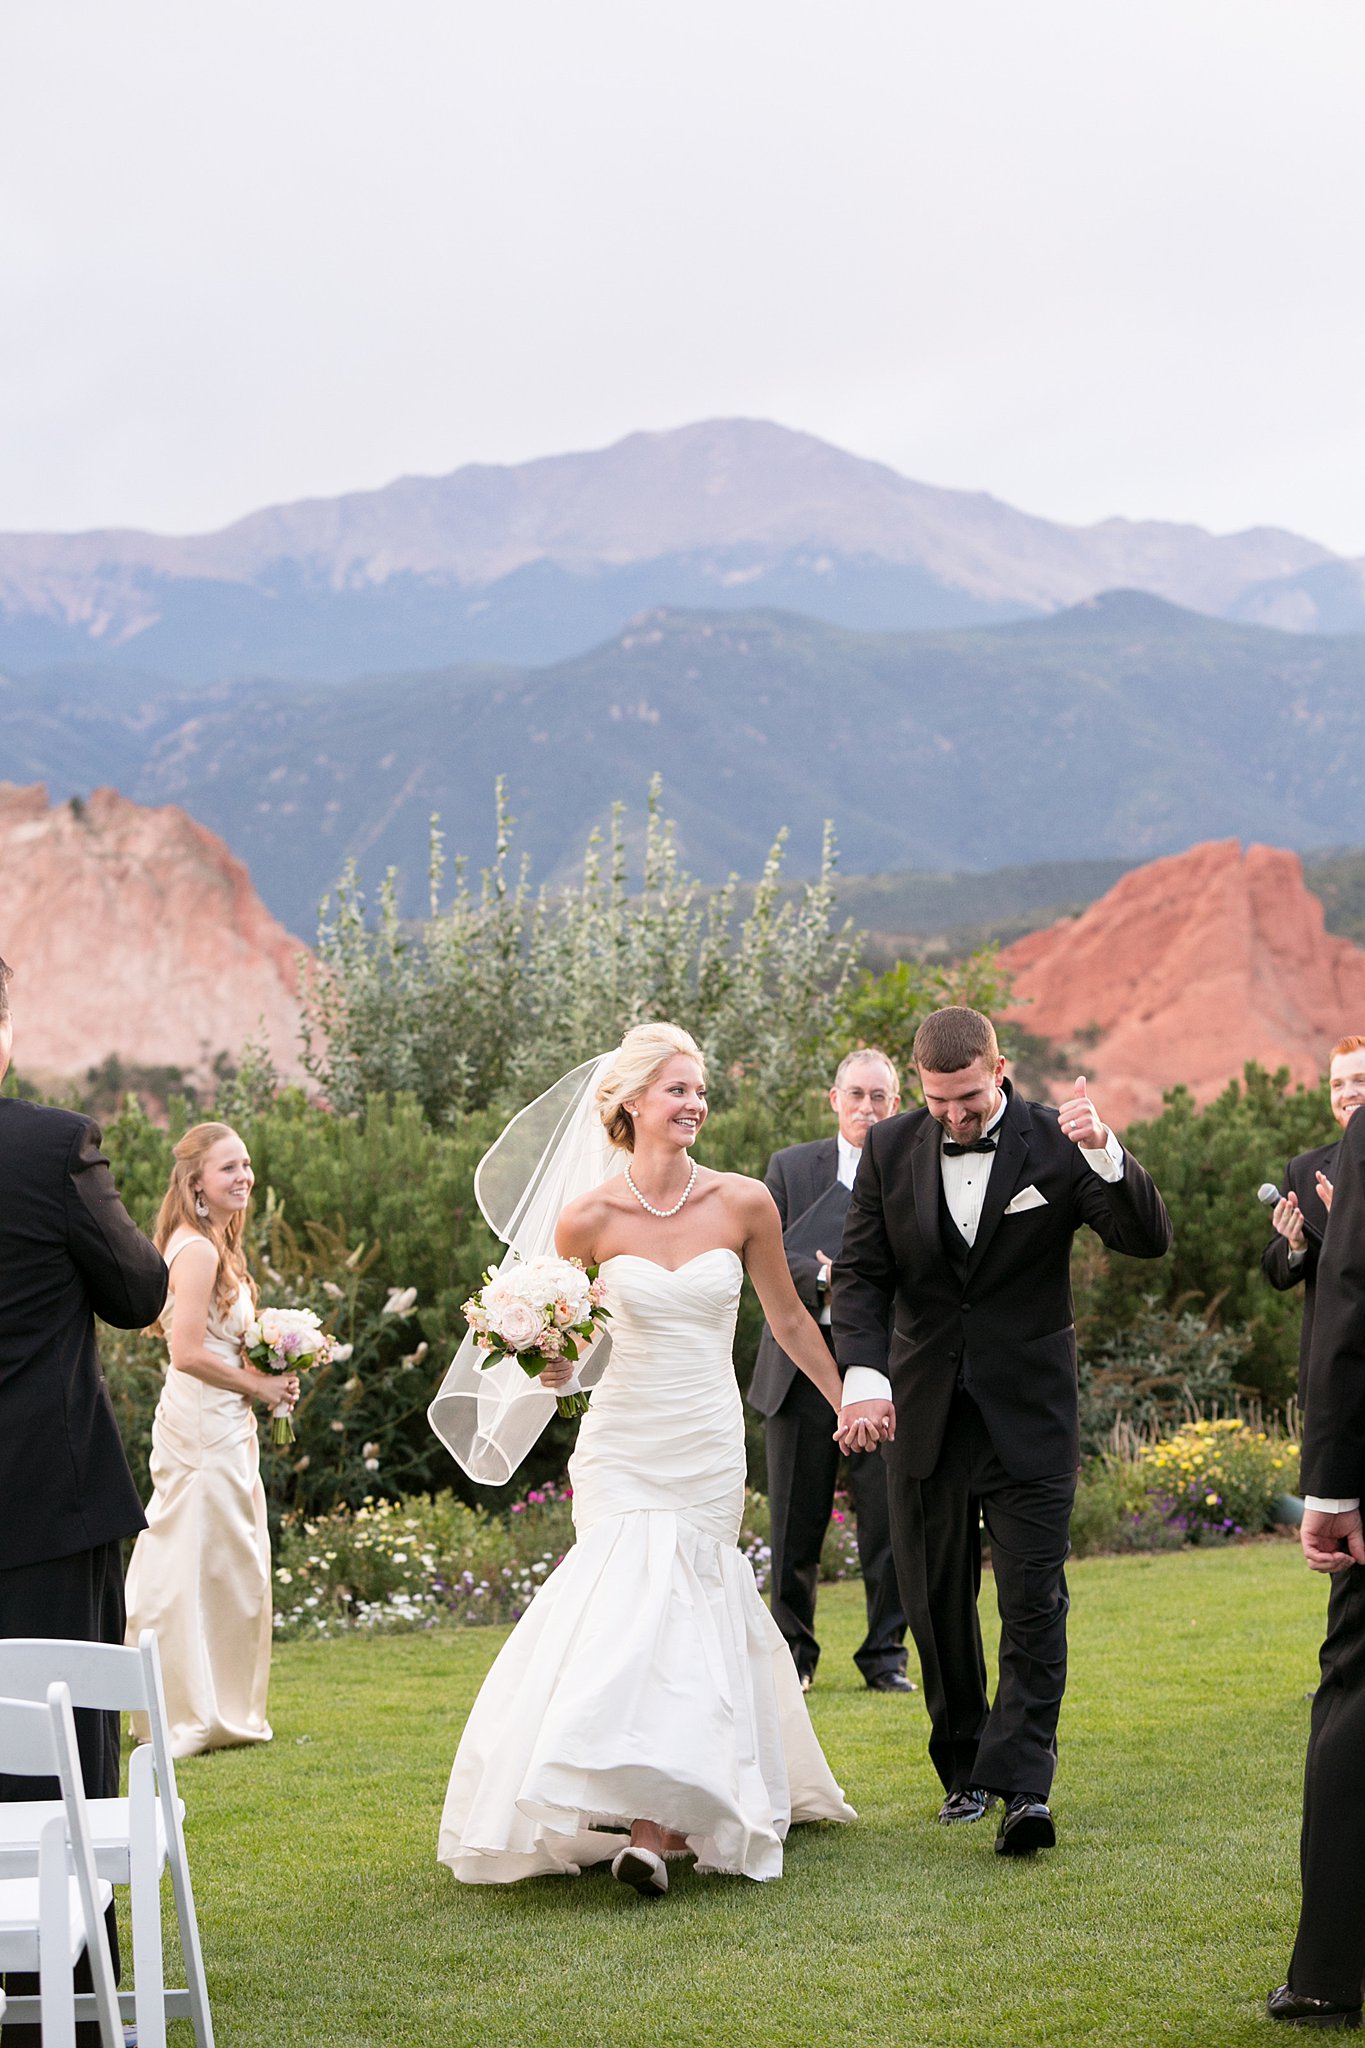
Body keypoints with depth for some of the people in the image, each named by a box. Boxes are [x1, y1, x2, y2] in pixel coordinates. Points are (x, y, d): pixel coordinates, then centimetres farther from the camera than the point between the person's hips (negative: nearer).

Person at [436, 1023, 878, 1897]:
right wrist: (551, 1360, -7)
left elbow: (789, 1318, 10)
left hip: (708, 1447, 1)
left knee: (680, 1607, -4)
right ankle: (663, 1807, 7)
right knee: (632, 1604, -8)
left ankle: (657, 1829, -5)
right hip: (622, 1444, 0)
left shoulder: (744, 1203, -5)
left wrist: (847, 1405, 17)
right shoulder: (591, 1217, -7)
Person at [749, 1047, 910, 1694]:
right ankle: (793, 1652, 20)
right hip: (802, 1367, 1)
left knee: (889, 1520, -2)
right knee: (796, 1525, 6)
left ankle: (884, 1655, 11)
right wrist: (825, 1282, -15)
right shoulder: (791, 1167, 9)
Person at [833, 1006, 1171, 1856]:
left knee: (1033, 1602, -10)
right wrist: (863, 1372, -14)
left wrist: (1107, 1154, -29)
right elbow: (862, 1273, 2)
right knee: (937, 1601, 10)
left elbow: (1149, 1238, -13)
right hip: (924, 1410, 3)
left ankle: (1022, 1786, -13)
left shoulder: (1055, 1142, -7)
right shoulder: (892, 1148, 1)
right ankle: (965, 1768, 23)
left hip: (1029, 1410, -3)